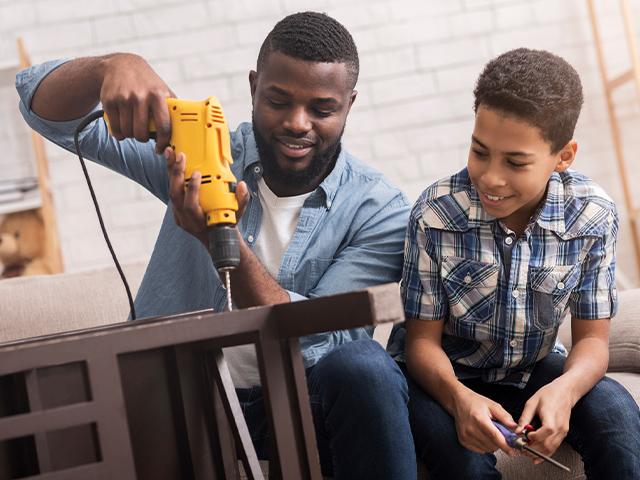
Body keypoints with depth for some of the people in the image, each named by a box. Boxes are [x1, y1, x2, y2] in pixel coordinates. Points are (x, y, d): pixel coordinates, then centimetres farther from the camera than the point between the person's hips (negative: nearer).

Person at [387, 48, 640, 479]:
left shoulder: (593, 215, -15)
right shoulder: (435, 214, -21)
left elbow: (592, 339, -9)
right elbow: (423, 339, -14)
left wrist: (564, 390, -33)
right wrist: (459, 398, -36)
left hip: (534, 369, 3)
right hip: (446, 375, -2)